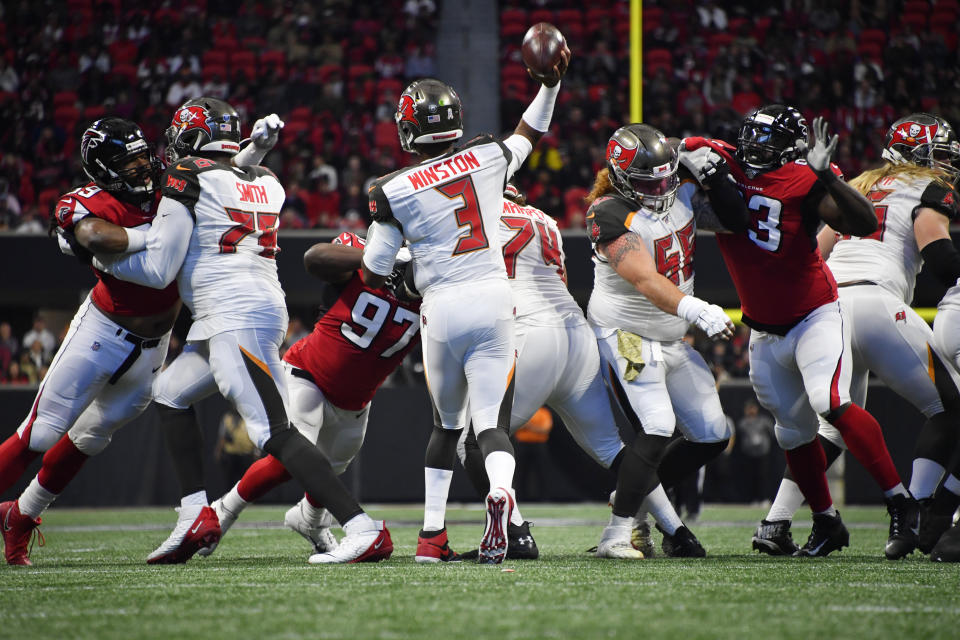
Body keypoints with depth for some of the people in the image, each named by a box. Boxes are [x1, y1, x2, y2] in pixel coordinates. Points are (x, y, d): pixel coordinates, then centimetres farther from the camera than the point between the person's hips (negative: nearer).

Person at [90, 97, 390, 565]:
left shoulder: (189, 179, -4)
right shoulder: (264, 183, 17)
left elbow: (158, 270, -3)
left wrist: (102, 257, 14)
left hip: (237, 318, -9)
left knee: (275, 434, -15)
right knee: (168, 394, 23)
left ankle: (364, 531, -24)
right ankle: (196, 518, 17)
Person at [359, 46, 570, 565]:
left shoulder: (394, 191, -4)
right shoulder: (487, 158, 3)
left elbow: (374, 275, 2)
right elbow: (528, 134, 26)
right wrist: (551, 82, 33)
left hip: (443, 308, -1)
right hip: (495, 297, 1)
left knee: (446, 423, 17)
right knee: (492, 422, 0)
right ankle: (500, 488, -33)